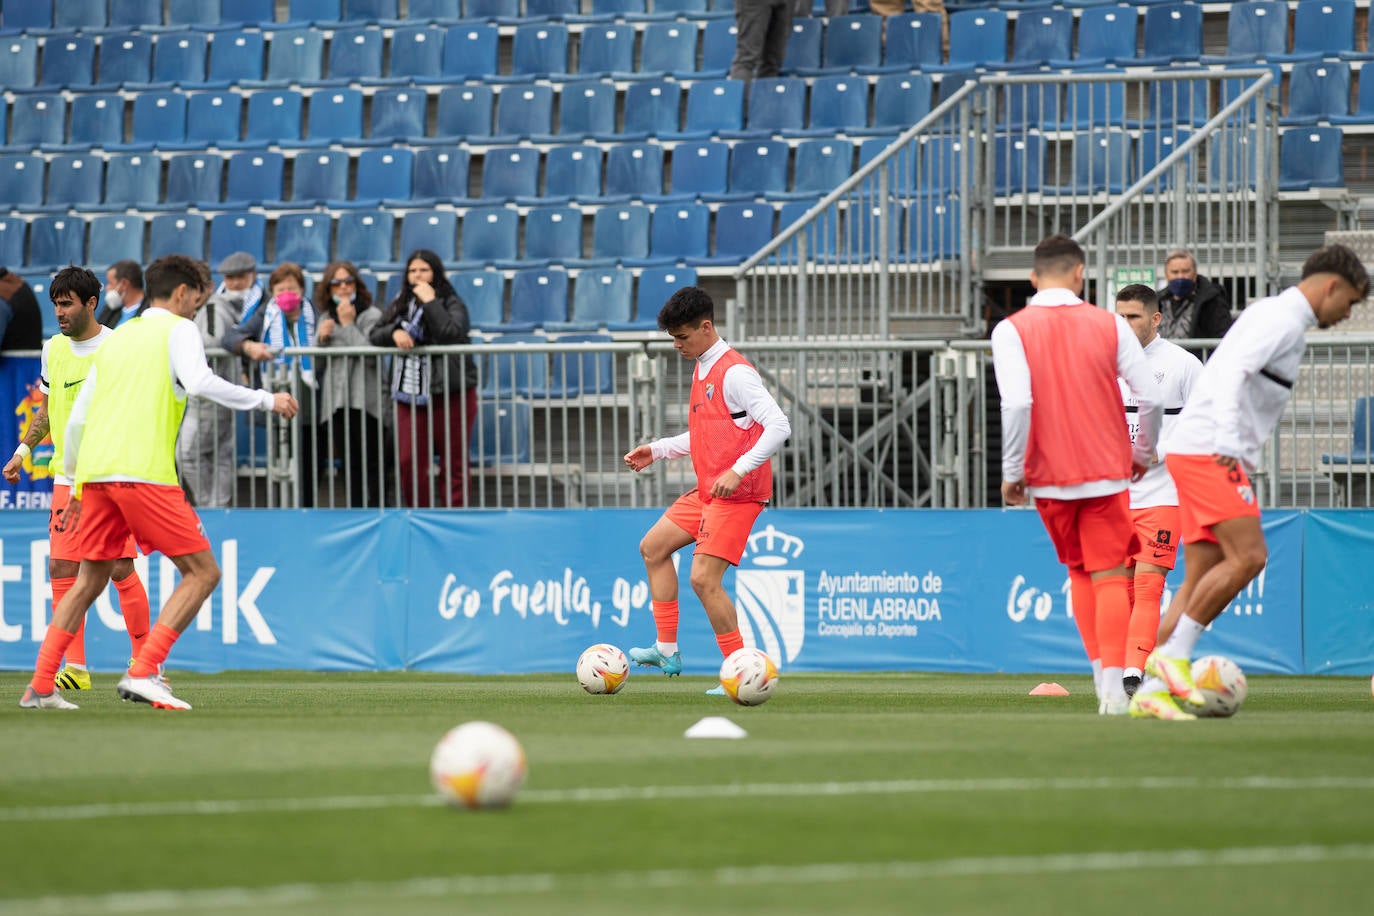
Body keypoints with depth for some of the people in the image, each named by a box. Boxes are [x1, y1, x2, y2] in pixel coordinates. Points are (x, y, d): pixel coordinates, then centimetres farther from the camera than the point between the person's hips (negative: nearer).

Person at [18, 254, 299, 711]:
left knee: (89, 582, 18)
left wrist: (77, 488, 32)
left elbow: (77, 419, 24)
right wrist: (265, 400, -5)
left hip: (94, 473, 7)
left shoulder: (116, 338, 24)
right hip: (145, 474, -7)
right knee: (202, 572, -1)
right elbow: (199, 382, -14)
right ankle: (143, 673, -14)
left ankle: (40, 687, 9)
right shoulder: (178, 329, 5)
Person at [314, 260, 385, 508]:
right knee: (350, 464, 7)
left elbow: (371, 355, -16)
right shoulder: (326, 318, 17)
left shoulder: (371, 315, -2)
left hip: (364, 401, -5)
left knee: (371, 464, -6)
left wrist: (348, 326, -12)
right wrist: (321, 337, -1)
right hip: (335, 401, 5)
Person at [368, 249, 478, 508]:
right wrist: (394, 332, -11)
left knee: (453, 463, 0)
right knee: (409, 462, -1)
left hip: (450, 394, -4)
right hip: (410, 396, 4)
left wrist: (430, 302, -17)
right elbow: (374, 336, 10)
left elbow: (452, 334, -20)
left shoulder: (451, 304, -2)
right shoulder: (400, 304, 14)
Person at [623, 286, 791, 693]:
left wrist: (738, 470, -30)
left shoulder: (734, 373, -17)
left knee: (704, 579, -16)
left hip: (737, 494, -11)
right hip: (707, 492, 11)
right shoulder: (703, 370, 14)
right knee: (653, 547, 19)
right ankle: (667, 650, 22)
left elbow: (778, 426, -24)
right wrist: (657, 450, 21)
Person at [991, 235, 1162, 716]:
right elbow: (1149, 397, -2)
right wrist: (1142, 453, 15)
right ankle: (1113, 686, -13)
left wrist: (1012, 472, -8)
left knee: (1078, 572, 18)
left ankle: (1102, 676, 14)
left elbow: (1016, 402, -17)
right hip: (1107, 473, 0)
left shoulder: (1012, 330, -4)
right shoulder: (1110, 325, 0)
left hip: (1049, 477, 0)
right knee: (1109, 576, 1)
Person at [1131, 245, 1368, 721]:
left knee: (1203, 576, 4)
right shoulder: (1283, 319, -9)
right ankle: (1174, 654, -13)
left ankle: (1152, 692, -1)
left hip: (1203, 454, 10)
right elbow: (1231, 372, -23)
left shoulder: (1281, 317, 23)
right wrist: (1228, 442, -31)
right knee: (1248, 556, -16)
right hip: (1207, 451, -10)